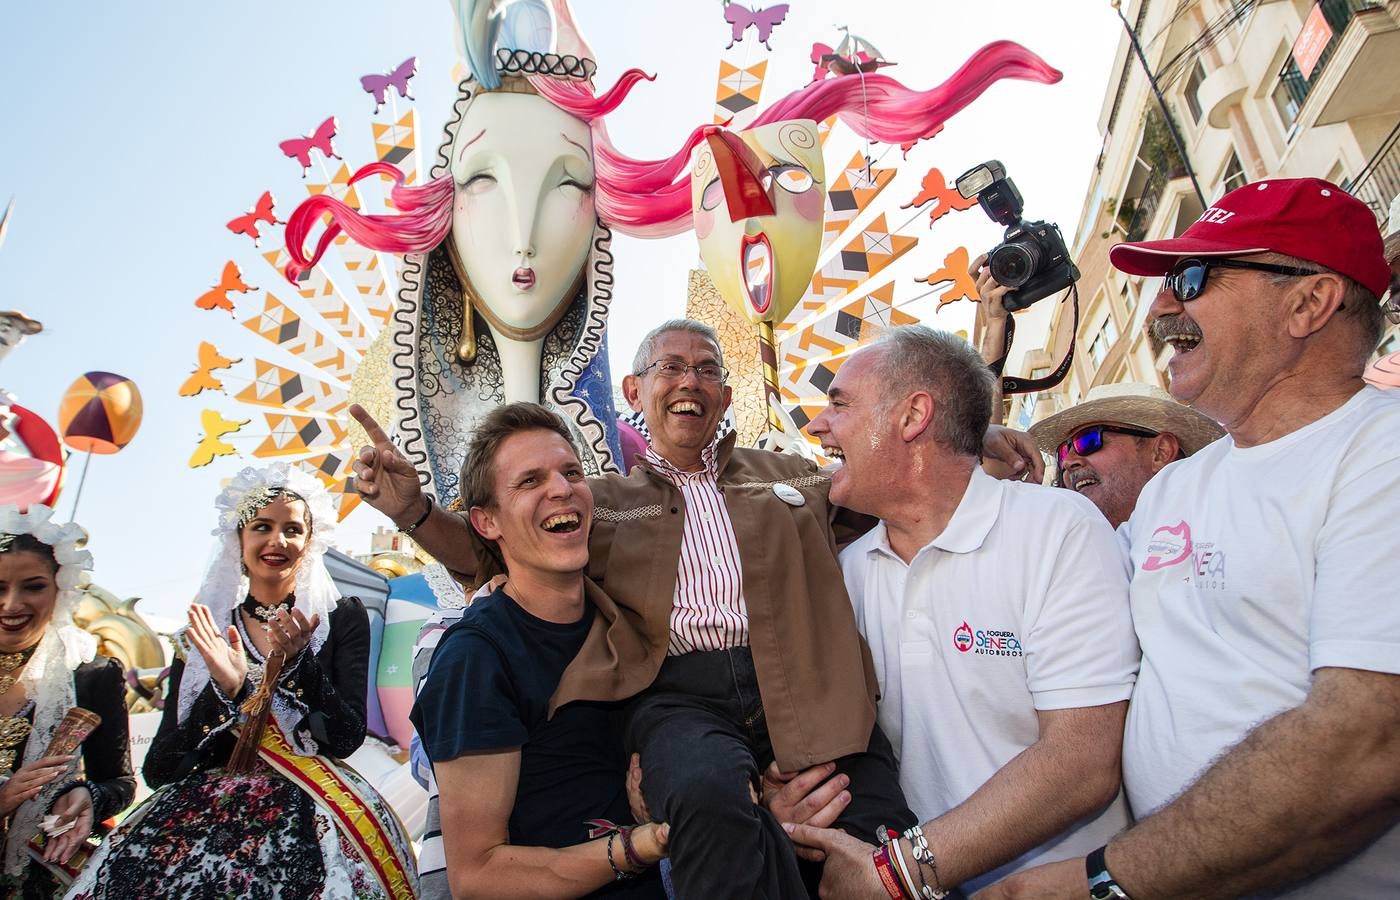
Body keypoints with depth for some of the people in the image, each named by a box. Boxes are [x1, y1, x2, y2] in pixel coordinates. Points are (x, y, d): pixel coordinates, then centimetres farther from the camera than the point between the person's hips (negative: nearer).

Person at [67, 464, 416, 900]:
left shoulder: (342, 617, 3)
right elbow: (161, 769, 3)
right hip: (203, 811, 3)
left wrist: (295, 659, -15)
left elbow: (346, 739, -4)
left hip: (306, 812, -3)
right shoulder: (203, 632, 9)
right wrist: (224, 688, -12)